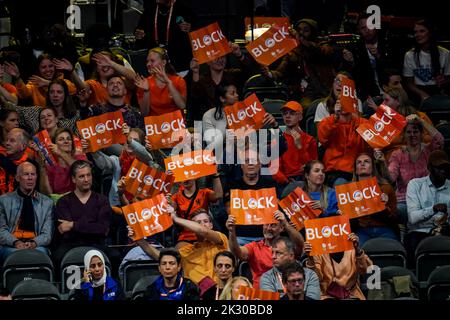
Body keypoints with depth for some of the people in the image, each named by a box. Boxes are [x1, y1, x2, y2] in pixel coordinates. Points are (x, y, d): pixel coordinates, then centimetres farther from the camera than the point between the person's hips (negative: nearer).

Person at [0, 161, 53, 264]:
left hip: (36, 246, 1)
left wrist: (34, 243, -16)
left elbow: (47, 234, 8)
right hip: (10, 246, -1)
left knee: (41, 252, -35)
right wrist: (16, 242, -17)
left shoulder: (47, 202, 17)